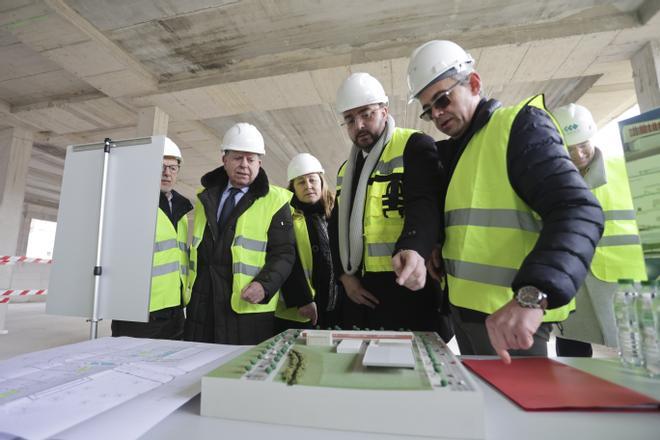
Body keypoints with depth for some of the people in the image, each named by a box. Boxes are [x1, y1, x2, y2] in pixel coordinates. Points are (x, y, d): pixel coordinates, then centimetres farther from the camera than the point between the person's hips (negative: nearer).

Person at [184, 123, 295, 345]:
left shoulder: (274, 200, -3)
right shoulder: (206, 196, 13)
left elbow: (284, 253, -6)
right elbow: (196, 246, 19)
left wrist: (264, 285, -22)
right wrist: (188, 288, 14)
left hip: (248, 306, -4)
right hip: (201, 304, 5)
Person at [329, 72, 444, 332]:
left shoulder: (414, 146, -2)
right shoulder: (346, 169, 19)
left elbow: (424, 205, -18)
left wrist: (414, 249, -37)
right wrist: (345, 275, 6)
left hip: (406, 285, -6)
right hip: (358, 291, 7)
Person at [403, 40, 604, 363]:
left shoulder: (519, 124, -9)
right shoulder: (449, 151, 15)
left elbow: (577, 212, -22)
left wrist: (531, 295, -35)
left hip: (510, 315, -8)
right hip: (464, 308, 8)